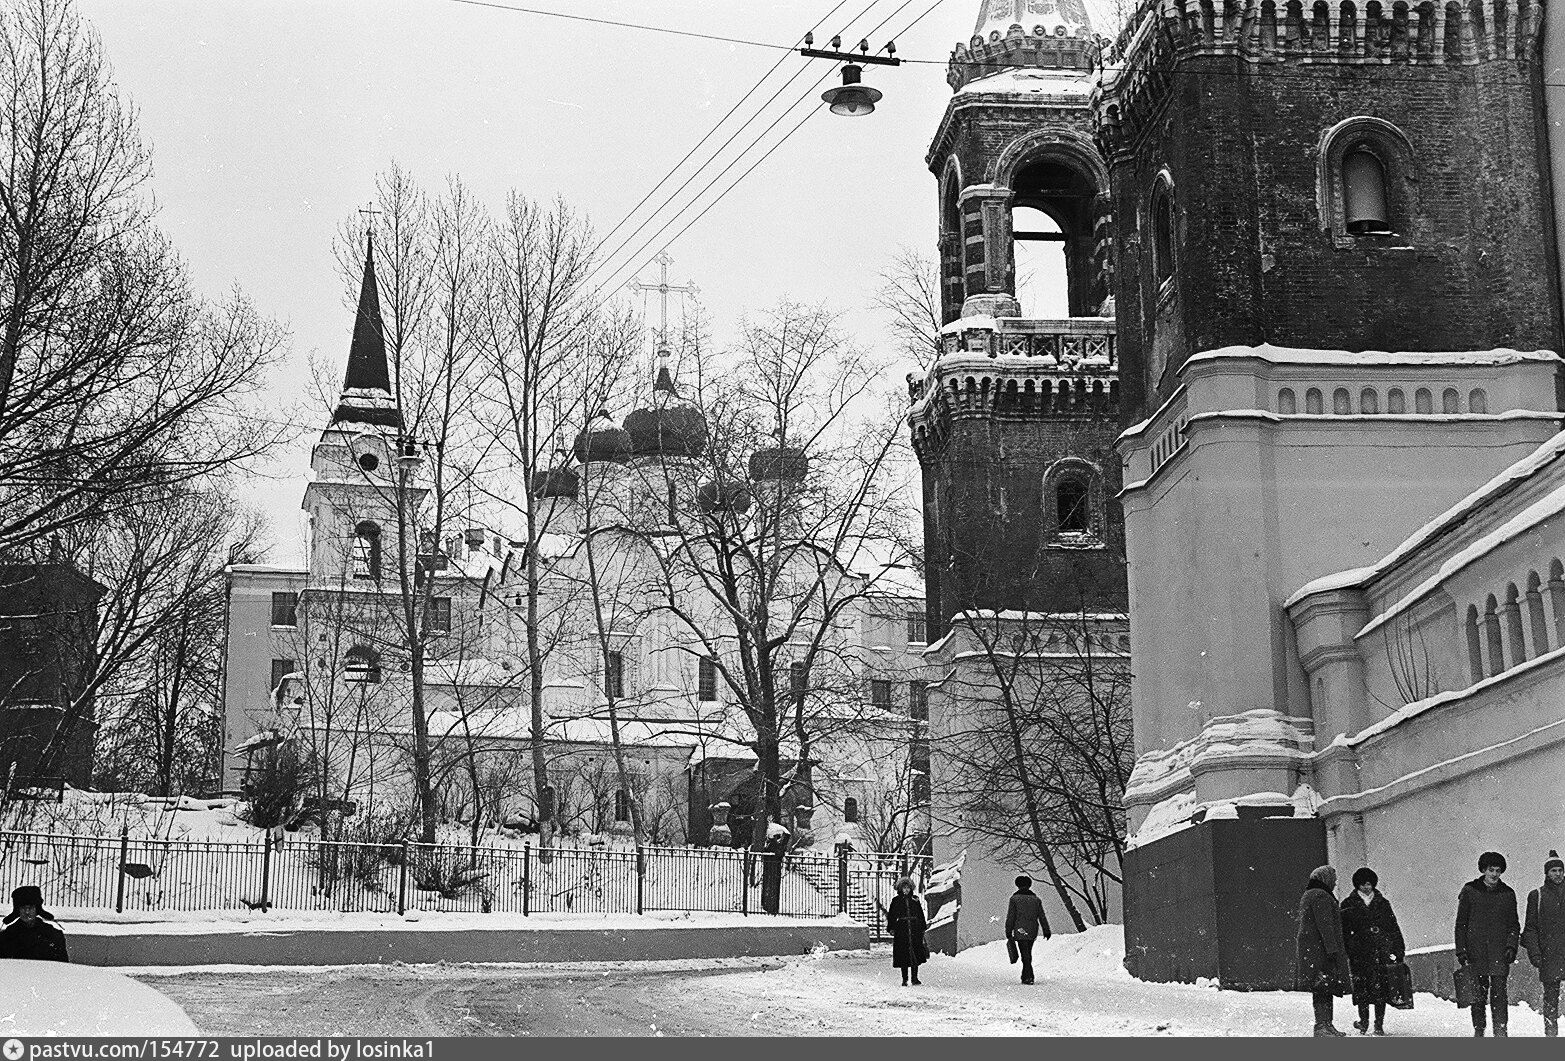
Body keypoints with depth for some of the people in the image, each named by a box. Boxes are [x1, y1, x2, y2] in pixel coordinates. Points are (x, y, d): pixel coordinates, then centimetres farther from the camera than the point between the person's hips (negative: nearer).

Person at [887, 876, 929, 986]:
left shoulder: (915, 900, 11)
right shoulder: (896, 901, 5)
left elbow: (921, 915, 15)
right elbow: (891, 915, 4)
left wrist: (923, 927, 10)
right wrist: (891, 928, -6)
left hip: (915, 930, 2)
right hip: (901, 931, -2)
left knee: (916, 954, -2)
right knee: (903, 955, -3)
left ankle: (915, 978, 6)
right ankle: (904, 980, 3)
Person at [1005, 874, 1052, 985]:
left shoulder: (1014, 899, -3)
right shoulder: (1036, 899, 8)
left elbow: (1010, 917, -5)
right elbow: (1042, 917, 7)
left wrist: (1008, 932, 0)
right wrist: (1046, 931, 9)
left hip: (1020, 930, -4)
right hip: (1033, 932, 4)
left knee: (1026, 955, -6)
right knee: (1027, 953, 16)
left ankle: (1029, 977, -14)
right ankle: (1025, 976, 20)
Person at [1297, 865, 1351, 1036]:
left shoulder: (1307, 896, 22)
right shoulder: (1321, 896, -12)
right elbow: (1325, 925, -19)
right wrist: (1332, 949, -22)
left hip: (1309, 949, 11)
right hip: (1321, 949, -11)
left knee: (1325, 989, 12)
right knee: (1324, 988, -12)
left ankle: (1326, 1025, 13)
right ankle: (1322, 1025, -15)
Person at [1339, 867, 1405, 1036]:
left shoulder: (1382, 904, 13)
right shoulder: (1349, 905, 8)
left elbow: (1393, 928, 15)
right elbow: (1343, 930, 6)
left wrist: (1398, 950, 8)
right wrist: (1343, 951, -3)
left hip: (1381, 952, 1)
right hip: (1359, 953, -1)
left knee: (1380, 988, -3)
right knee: (1361, 988, -3)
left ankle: (1379, 1024, 2)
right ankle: (1364, 1021, 8)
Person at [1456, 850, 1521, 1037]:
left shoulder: (1507, 894, 8)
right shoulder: (1470, 891, 5)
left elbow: (1513, 924, 12)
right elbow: (1461, 923, 6)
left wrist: (1511, 946, -3)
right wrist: (1461, 950, -1)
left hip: (1499, 952, 0)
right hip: (1476, 951, 0)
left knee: (1499, 992, -9)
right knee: (1478, 994, 3)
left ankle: (1501, 1031, -10)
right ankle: (1478, 1030, 15)